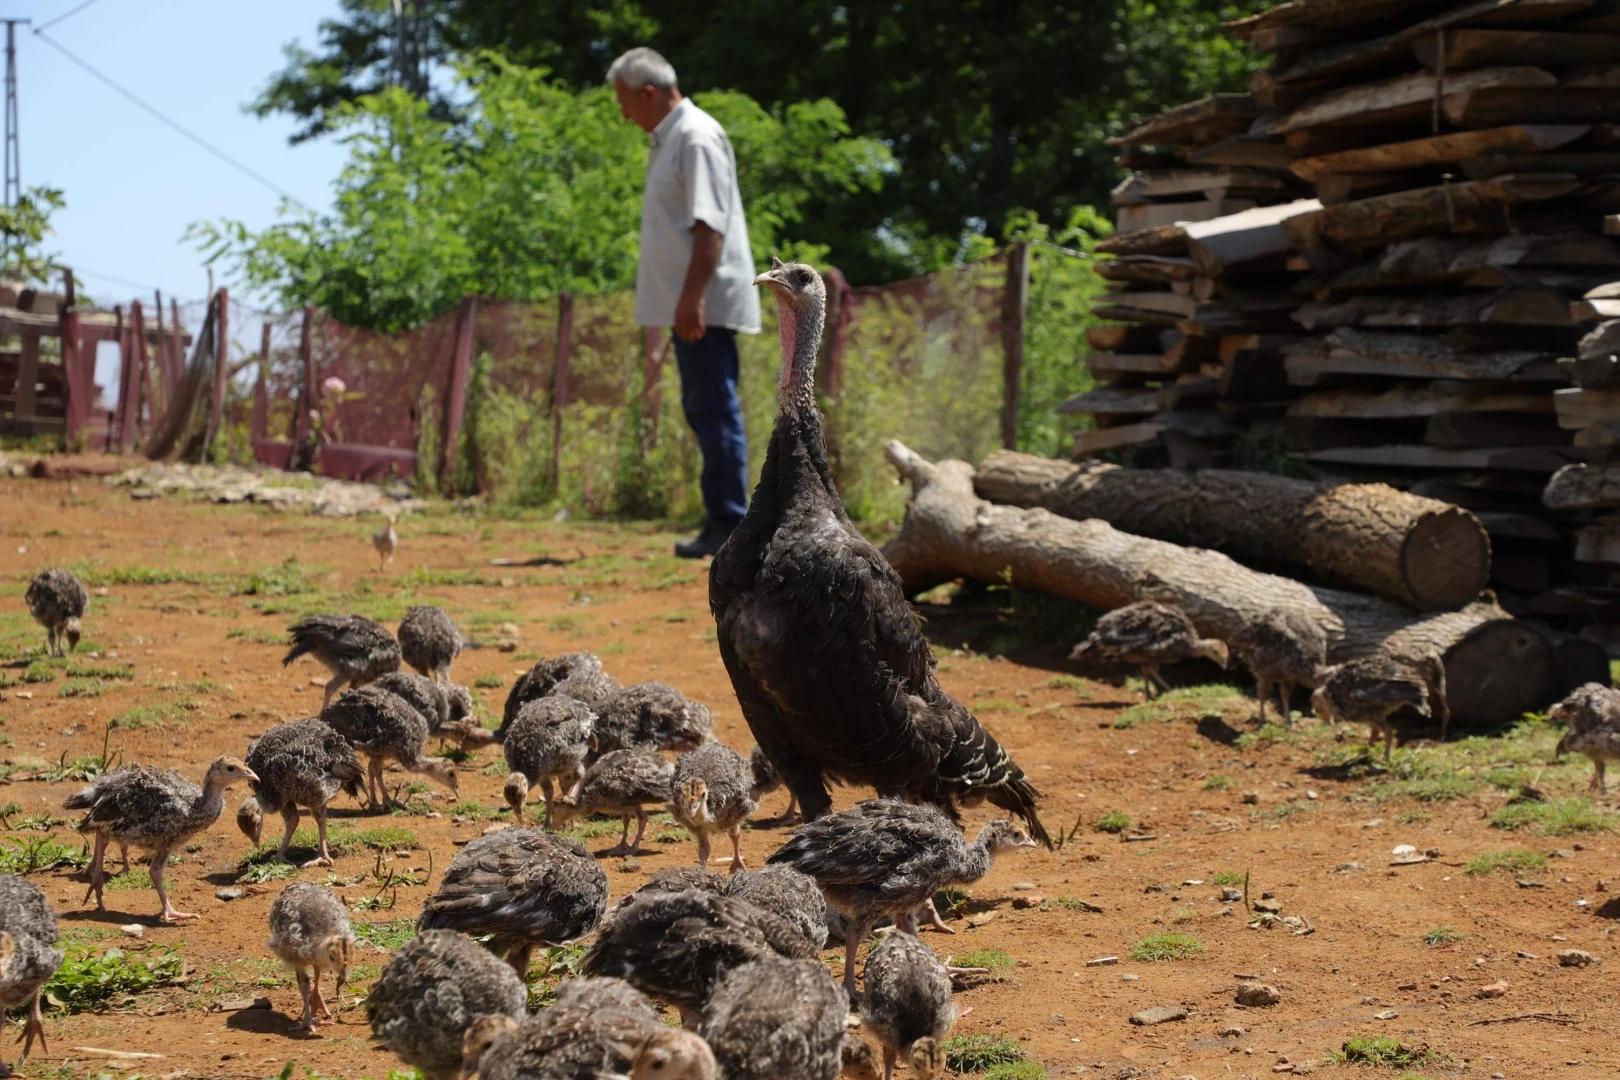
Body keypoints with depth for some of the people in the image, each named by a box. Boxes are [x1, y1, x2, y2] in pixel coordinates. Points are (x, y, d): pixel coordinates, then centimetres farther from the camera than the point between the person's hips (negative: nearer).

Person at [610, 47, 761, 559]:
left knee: (715, 411, -8)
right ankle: (722, 520, 16)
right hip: (689, 305, 10)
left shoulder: (697, 138, -13)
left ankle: (728, 525, -7)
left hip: (706, 304, -10)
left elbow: (709, 224, -21)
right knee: (703, 410, 12)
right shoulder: (668, 139, 18)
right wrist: (683, 300, 18)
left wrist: (693, 295, -26)